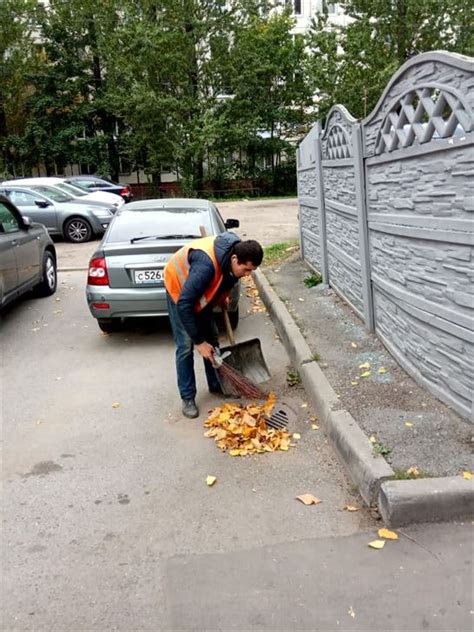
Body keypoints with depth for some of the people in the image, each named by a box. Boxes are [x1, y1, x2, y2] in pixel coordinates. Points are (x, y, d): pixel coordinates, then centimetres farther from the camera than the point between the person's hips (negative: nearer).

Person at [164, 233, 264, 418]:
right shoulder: (207, 264, -44)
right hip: (179, 288, -7)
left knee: (212, 339, 9)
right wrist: (199, 341, -34)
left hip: (203, 293, 7)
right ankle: (187, 398, 1)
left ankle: (216, 385, 23)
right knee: (185, 345, -9)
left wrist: (223, 296, 3)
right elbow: (184, 304, -40)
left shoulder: (235, 253, -21)